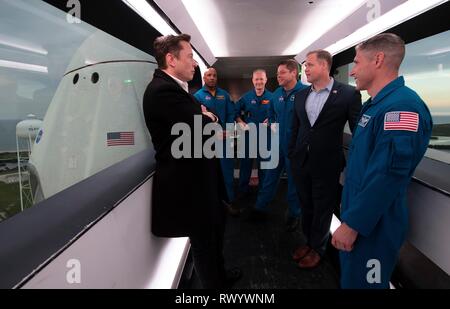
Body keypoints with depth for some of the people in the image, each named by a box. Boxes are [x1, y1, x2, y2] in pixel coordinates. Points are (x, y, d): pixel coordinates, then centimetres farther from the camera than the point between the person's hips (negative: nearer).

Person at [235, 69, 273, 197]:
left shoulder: (271, 97, -2)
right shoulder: (246, 97, 3)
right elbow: (235, 112, 9)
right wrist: (241, 123, -4)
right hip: (248, 135, 1)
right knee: (245, 162, 8)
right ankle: (243, 189, 21)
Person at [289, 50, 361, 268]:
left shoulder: (348, 94, -9)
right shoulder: (300, 95, 6)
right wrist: (292, 155, 10)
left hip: (327, 165, -4)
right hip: (301, 162, 4)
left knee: (322, 209, 13)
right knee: (306, 207, 17)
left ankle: (318, 248, 34)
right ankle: (309, 241, 39)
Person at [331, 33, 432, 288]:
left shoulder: (402, 105, -23)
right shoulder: (376, 104, 10)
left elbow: (387, 175, -29)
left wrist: (352, 223, -22)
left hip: (373, 225, -9)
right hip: (359, 215, 9)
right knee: (349, 277, 24)